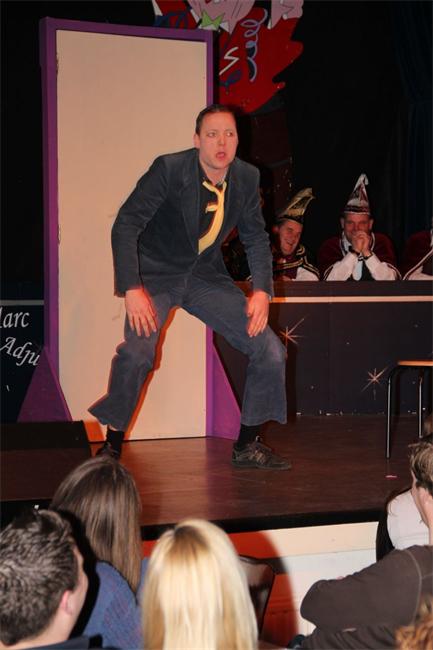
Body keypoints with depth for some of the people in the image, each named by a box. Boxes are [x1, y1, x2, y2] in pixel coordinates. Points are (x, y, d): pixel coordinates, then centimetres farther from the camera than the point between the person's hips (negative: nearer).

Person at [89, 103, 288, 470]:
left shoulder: (247, 178, -5)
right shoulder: (169, 169, -20)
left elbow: (256, 239, 8)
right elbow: (125, 225, -20)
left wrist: (262, 290, -6)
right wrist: (132, 289, -29)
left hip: (206, 275, 5)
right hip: (157, 274, -5)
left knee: (271, 352, -3)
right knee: (137, 353, -29)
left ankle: (246, 446, 15)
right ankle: (112, 447, -8)